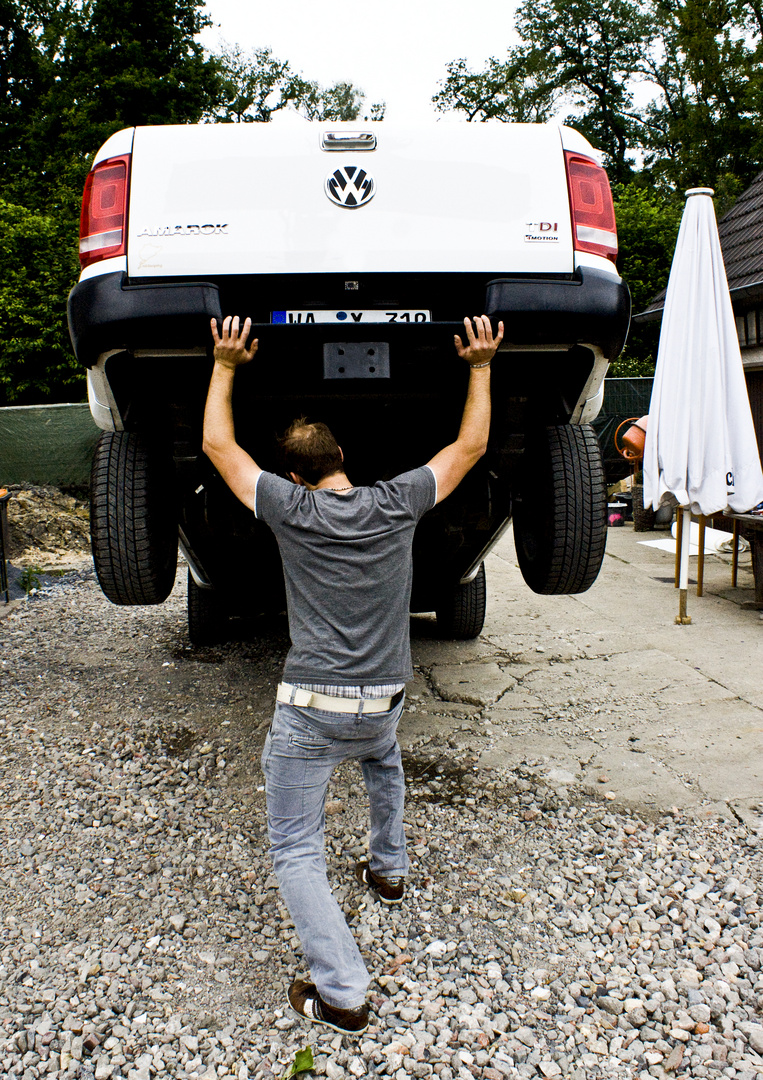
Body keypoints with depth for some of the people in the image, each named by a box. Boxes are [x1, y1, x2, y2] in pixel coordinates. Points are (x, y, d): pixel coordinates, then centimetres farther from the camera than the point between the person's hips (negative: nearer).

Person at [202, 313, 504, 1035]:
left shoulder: (290, 510, -8)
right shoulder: (397, 504, -3)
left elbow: (217, 445, 5)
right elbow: (470, 446, 9)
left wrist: (225, 365, 12)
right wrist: (480, 367, 15)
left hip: (308, 709, -4)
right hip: (382, 701, 4)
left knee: (294, 851, 7)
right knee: (383, 760, 40)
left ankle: (341, 994, 2)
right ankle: (388, 870, 51)